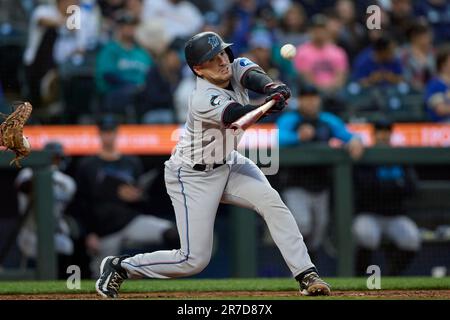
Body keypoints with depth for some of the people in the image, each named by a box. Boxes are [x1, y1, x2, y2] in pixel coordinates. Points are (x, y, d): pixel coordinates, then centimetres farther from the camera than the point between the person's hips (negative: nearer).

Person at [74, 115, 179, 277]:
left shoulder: (132, 163, 13)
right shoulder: (87, 166, 6)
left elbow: (143, 202, 15)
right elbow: (82, 205, 2)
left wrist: (137, 197, -10)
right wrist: (90, 234, -8)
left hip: (132, 220, 1)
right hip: (105, 231, -1)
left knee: (170, 233, -26)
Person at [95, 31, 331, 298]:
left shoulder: (236, 67, -9)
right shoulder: (204, 100, -31)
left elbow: (253, 76, -28)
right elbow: (237, 116, -46)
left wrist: (271, 88, -51)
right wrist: (269, 105, -65)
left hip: (229, 164, 7)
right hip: (193, 176, -7)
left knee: (271, 201, -19)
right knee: (195, 260, -7)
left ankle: (307, 275, -16)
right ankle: (120, 267, 11)